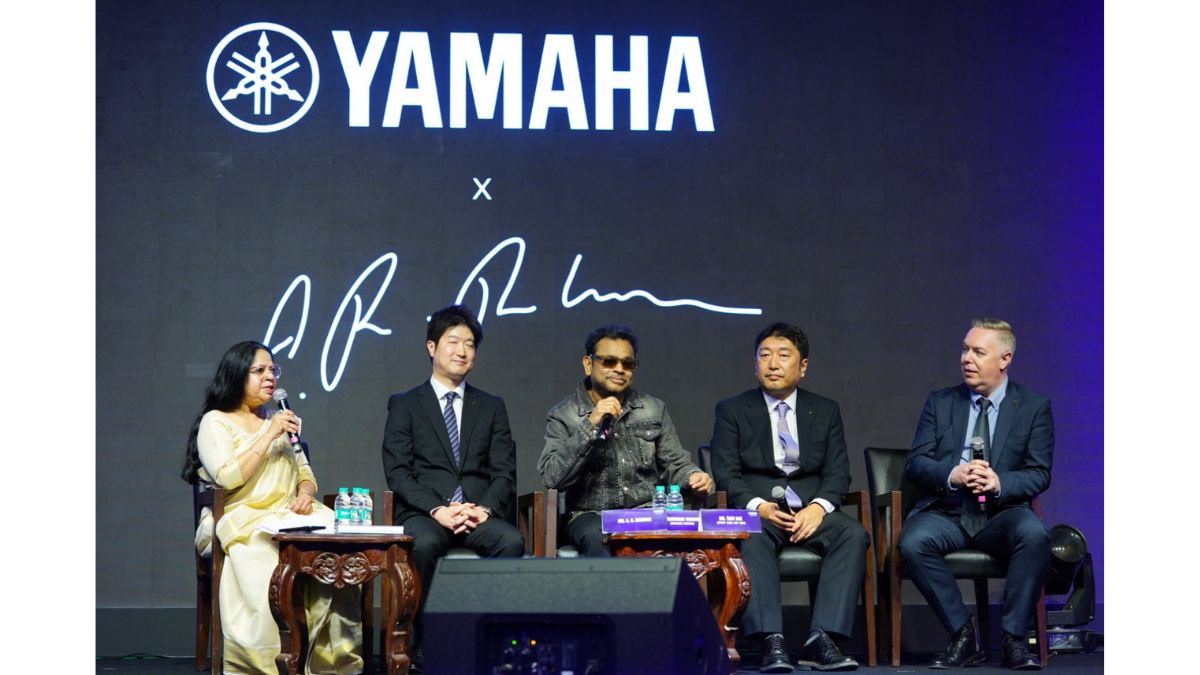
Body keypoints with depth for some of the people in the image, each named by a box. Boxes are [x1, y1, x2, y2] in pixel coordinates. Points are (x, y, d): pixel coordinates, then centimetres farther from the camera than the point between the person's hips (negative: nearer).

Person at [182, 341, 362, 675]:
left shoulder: (280, 420, 24)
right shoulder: (215, 422, 5)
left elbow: (305, 472, 22)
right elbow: (227, 477, -11)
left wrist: (305, 492, -1)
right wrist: (269, 437, -11)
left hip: (288, 517, 5)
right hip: (241, 521, -5)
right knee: (276, 560, -37)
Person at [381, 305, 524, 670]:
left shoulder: (492, 407, 18)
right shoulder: (405, 405, 10)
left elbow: (505, 473, 10)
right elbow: (397, 473, 0)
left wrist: (484, 509, -11)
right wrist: (437, 510, -16)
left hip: (479, 514, 2)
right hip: (423, 513, -2)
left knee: (511, 540, -32)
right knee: (423, 543, -38)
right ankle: (423, 640, -26)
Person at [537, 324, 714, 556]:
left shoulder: (654, 410, 15)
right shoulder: (563, 415, 4)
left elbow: (676, 464, 17)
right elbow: (552, 478, -9)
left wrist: (694, 477, -7)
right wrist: (590, 426, -16)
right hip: (592, 516, -3)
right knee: (600, 541, -39)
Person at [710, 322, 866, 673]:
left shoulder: (826, 411, 17)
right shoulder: (732, 410, 11)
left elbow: (837, 473, 9)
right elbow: (725, 473, 1)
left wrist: (818, 507, -13)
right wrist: (759, 506, -19)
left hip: (811, 509, 2)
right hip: (755, 510, -2)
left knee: (854, 534, -29)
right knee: (750, 539, -37)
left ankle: (821, 639, -35)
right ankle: (771, 641, -43)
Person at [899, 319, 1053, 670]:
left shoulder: (1034, 406, 6)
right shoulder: (939, 403, 11)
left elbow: (1039, 474, 0)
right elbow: (915, 463, 3)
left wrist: (1000, 483, -21)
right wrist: (951, 475, -19)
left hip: (1002, 512, -1)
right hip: (945, 512, 1)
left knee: (1034, 534, -35)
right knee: (912, 543, -31)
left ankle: (1013, 638, -22)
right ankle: (964, 636, -17)